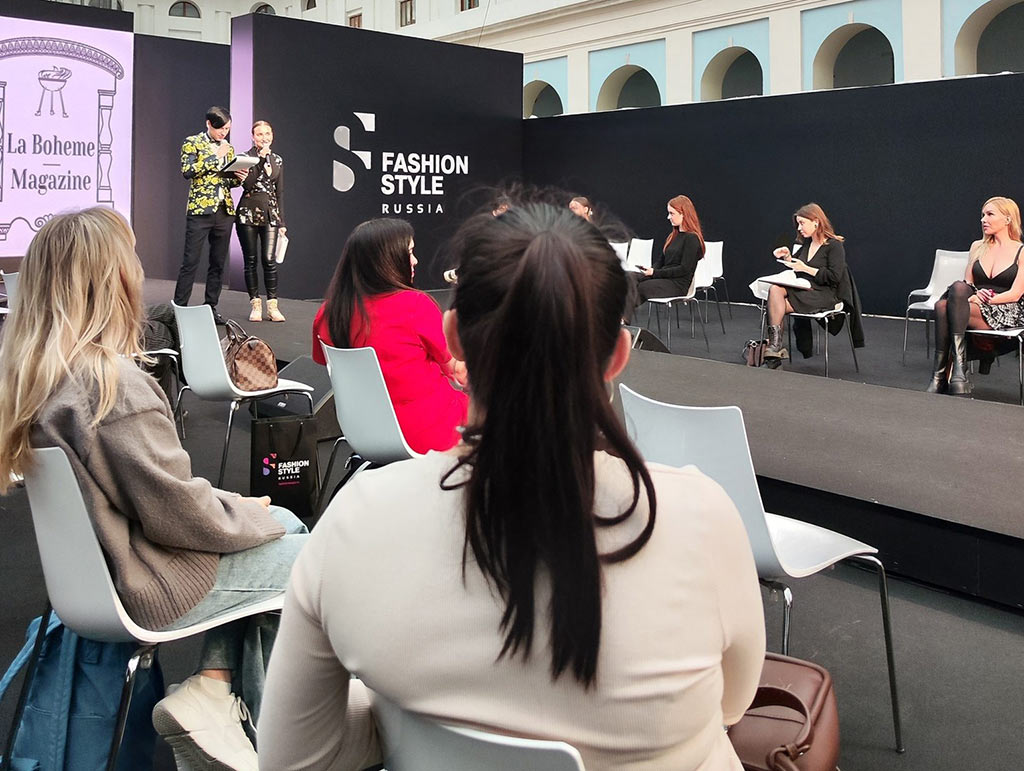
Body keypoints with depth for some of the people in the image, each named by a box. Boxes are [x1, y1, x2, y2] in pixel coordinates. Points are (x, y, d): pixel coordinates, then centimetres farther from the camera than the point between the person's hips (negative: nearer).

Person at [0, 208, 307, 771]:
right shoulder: (115, 384, -28)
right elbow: (179, 514, -22)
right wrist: (254, 515, -3)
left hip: (94, 566, 9)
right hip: (149, 588, -9)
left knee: (282, 526, 18)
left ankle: (211, 688, 10)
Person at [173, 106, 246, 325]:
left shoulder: (227, 148, 16)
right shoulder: (192, 142, 0)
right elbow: (187, 171, -14)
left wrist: (238, 178, 0)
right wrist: (215, 156, -13)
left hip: (224, 212, 5)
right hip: (200, 210, -5)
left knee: (218, 263, 7)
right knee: (190, 262, -6)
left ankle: (211, 307, 14)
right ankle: (179, 307, -1)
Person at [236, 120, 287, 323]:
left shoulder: (277, 160, 12)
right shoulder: (246, 157, 1)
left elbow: (280, 192, 13)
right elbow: (247, 184, -14)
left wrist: (281, 222, 8)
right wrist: (261, 159, -14)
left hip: (270, 214, 2)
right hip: (248, 213, -2)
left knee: (269, 260, -7)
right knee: (251, 260, 3)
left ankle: (272, 305, -1)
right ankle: (255, 304, 10)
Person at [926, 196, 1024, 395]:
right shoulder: (978, 247, 19)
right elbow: (967, 284, 14)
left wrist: (986, 299, -18)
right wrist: (973, 296, -9)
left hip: (1008, 315, -4)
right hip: (973, 307, 4)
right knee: (948, 299, -32)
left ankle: (942, 376, -38)